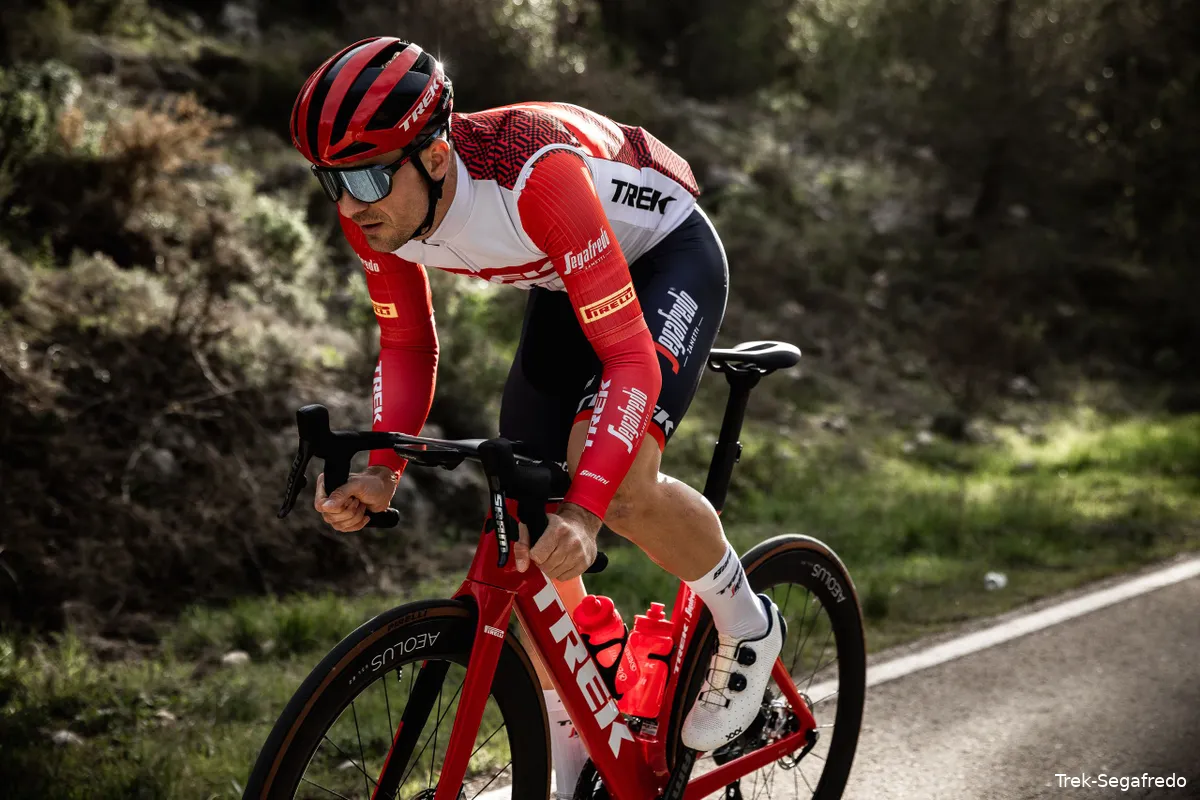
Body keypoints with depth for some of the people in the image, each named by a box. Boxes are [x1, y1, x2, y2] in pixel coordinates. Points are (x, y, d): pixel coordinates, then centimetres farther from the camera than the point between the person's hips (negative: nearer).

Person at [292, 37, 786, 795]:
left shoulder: (535, 173, -42)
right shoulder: (377, 205, -21)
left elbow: (631, 358, -42)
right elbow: (408, 346, -5)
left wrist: (584, 512, -54)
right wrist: (380, 472, -23)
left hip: (668, 255, -6)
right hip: (566, 281, 7)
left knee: (619, 483, -31)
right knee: (525, 529, -1)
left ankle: (749, 629, 1)